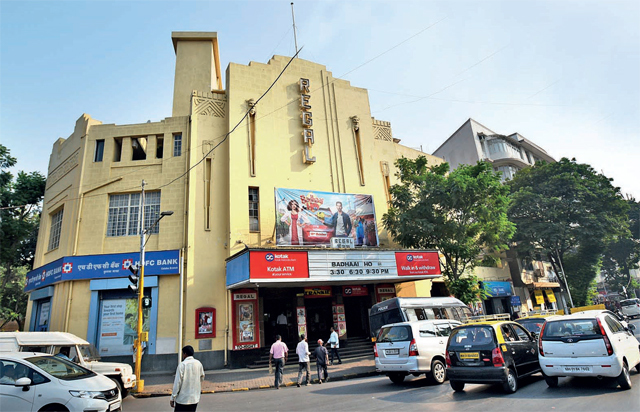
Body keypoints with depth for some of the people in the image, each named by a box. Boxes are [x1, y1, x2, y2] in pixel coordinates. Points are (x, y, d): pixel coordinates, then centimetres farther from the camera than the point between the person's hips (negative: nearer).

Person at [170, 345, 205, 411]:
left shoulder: (182, 365, -13)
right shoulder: (198, 364, 1)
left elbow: (177, 383, -13)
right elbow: (202, 377, 13)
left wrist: (172, 398, -5)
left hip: (182, 399, -4)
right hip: (195, 398, 4)